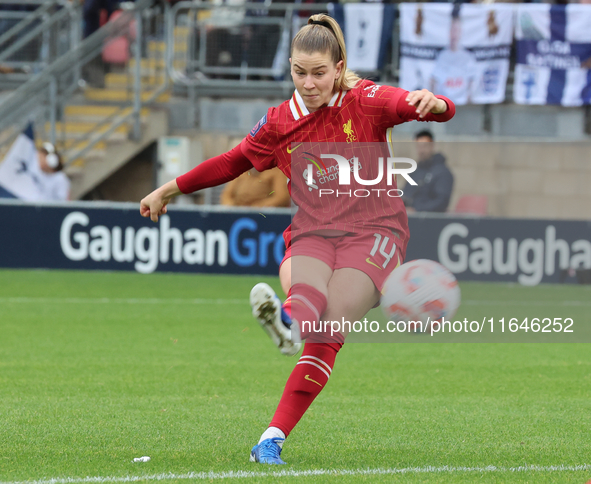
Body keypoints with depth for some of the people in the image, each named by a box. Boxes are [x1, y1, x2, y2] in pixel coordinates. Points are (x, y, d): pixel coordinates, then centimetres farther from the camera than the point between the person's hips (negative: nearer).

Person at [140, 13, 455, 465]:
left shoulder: (365, 101, 1)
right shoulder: (280, 122, 12)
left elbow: (441, 110, -12)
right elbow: (232, 163, 28)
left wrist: (431, 102, -37)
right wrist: (169, 190, 34)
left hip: (371, 233, -3)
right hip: (312, 235, 3)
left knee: (326, 335, -25)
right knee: (305, 287, -35)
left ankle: (273, 438, -34)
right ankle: (288, 319, -71)